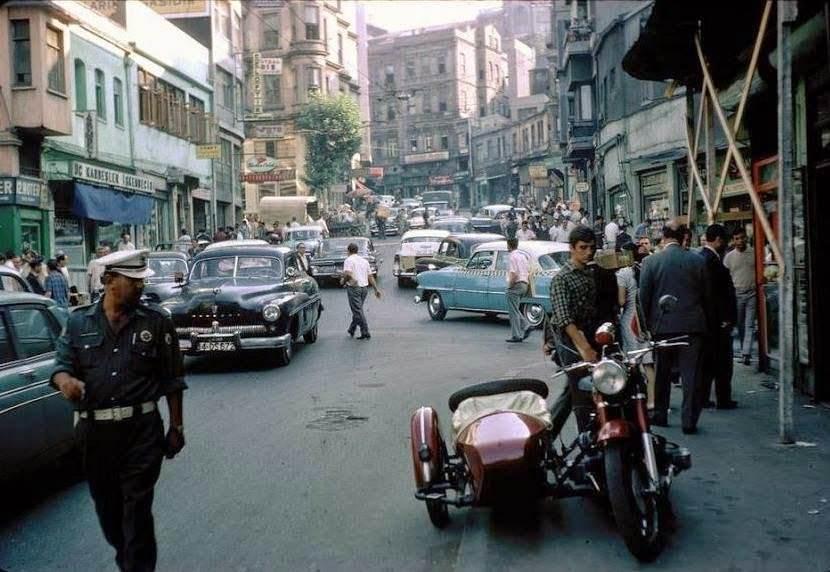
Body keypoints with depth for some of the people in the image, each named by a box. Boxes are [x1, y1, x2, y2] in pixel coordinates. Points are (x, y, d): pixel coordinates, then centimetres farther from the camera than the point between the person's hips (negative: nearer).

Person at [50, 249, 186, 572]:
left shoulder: (156, 323, 0)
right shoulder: (78, 322, 5)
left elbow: (172, 380, 3)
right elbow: (61, 364, -1)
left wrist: (176, 426, 2)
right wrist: (64, 379, -25)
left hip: (141, 430, -3)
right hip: (94, 431, 3)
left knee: (137, 509, -4)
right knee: (106, 505, 17)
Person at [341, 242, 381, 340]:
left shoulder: (349, 260, -7)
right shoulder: (364, 260, 14)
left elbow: (348, 274, -23)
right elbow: (370, 276, 12)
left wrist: (343, 281, -5)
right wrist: (376, 289, 13)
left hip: (354, 288, -7)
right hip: (364, 288, 7)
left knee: (358, 311, -5)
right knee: (358, 310, 18)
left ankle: (365, 333, -9)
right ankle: (352, 330, 31)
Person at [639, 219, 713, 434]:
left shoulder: (650, 262, -5)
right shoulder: (697, 261, -2)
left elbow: (643, 297, -3)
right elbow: (707, 296, 4)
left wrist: (649, 323, 9)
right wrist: (707, 323, 15)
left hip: (662, 326, 0)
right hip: (693, 326, 0)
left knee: (662, 374, 15)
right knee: (692, 376, 3)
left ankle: (660, 415, 25)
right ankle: (689, 421, 2)